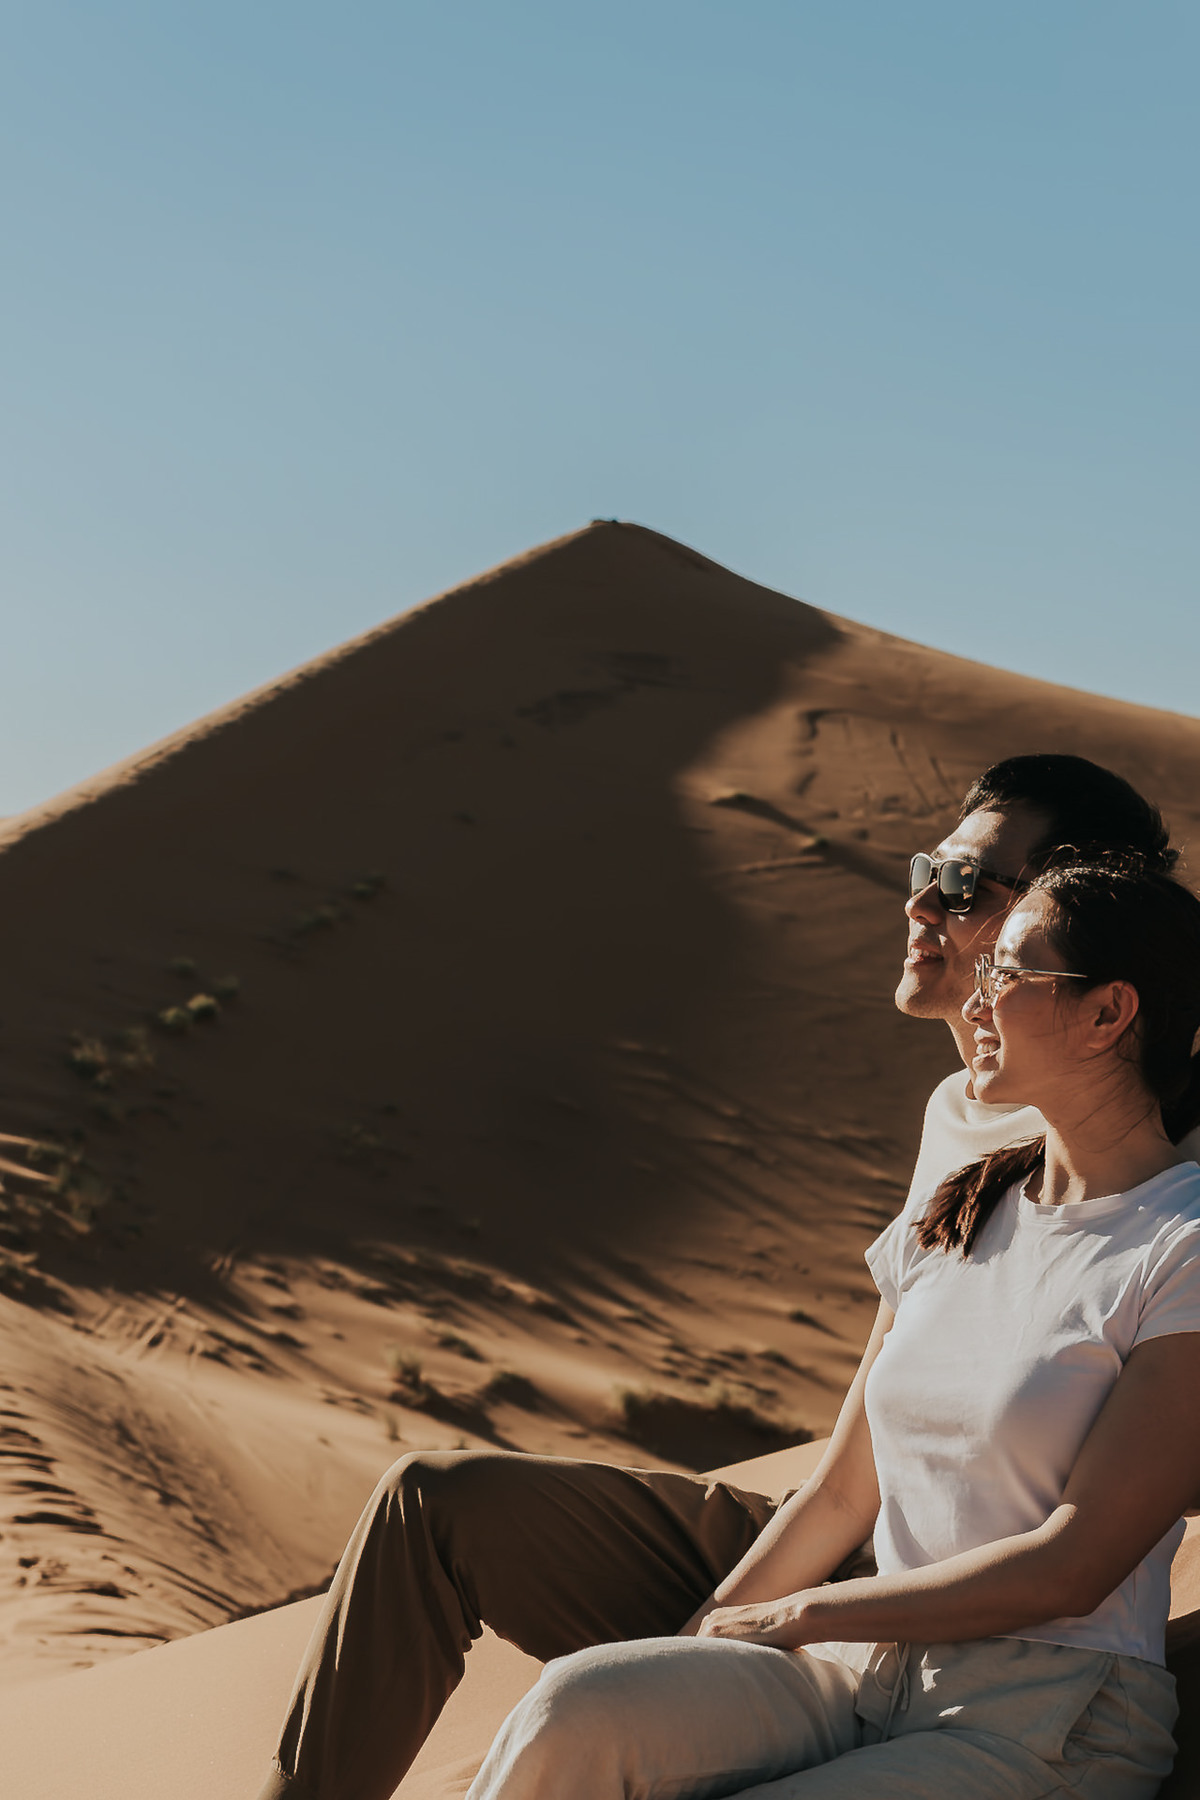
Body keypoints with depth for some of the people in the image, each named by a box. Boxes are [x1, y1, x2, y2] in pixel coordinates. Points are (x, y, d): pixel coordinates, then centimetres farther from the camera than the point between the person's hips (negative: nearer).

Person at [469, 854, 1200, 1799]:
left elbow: (1071, 1567, -13)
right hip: (875, 1674, 6)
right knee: (581, 1707, -24)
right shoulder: (948, 1215, 13)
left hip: (1052, 1720, -5)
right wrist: (695, 1645, 2)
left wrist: (793, 1617, -7)